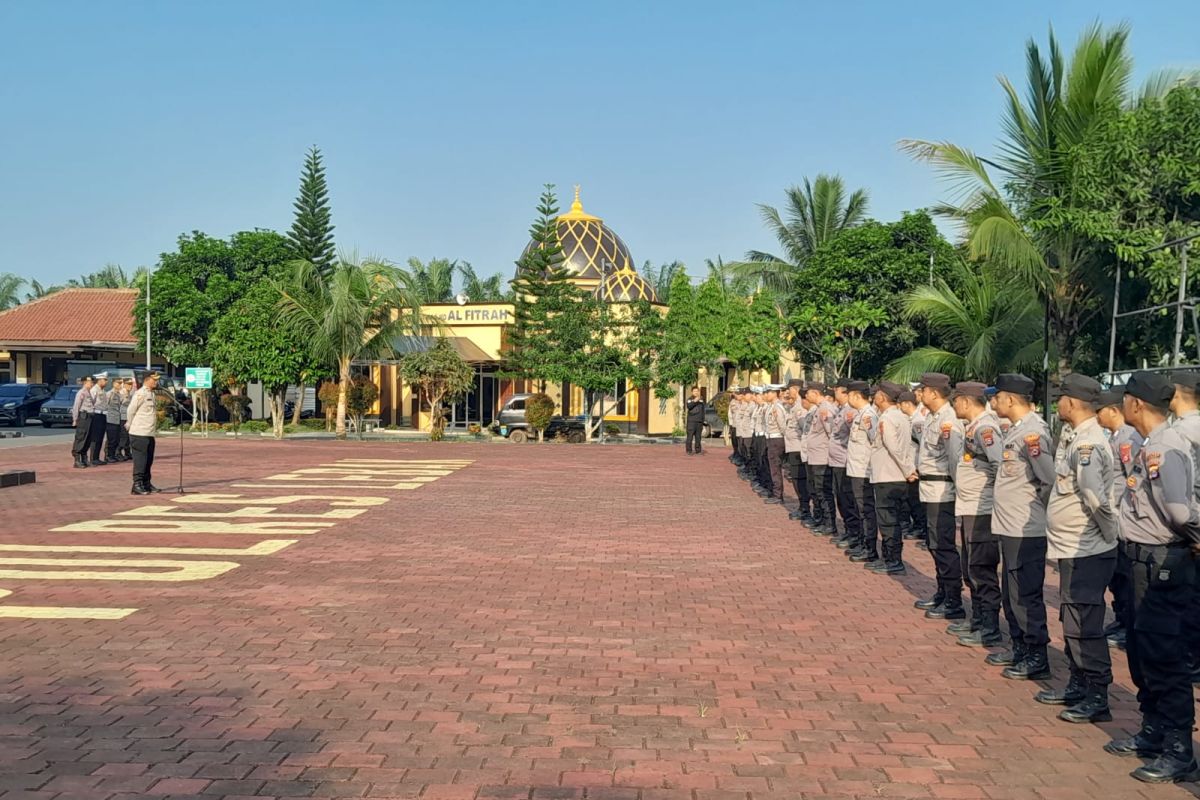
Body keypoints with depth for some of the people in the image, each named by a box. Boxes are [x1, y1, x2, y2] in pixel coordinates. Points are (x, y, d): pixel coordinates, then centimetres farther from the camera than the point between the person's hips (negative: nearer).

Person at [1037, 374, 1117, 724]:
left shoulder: (1087, 444, -21)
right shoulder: (1073, 439, 9)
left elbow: (1096, 498, -25)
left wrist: (1111, 535, -14)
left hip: (1087, 551, -10)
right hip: (1073, 547, 10)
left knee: (1083, 626, -3)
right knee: (1072, 621, 18)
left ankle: (1097, 698, 6)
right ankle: (1078, 685, 30)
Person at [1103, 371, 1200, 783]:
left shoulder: (1166, 448, -20)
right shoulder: (1150, 445, 9)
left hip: (1162, 564, -10)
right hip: (1145, 560, 10)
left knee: (1162, 656, -2)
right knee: (1140, 649, 19)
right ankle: (1152, 730, 33)